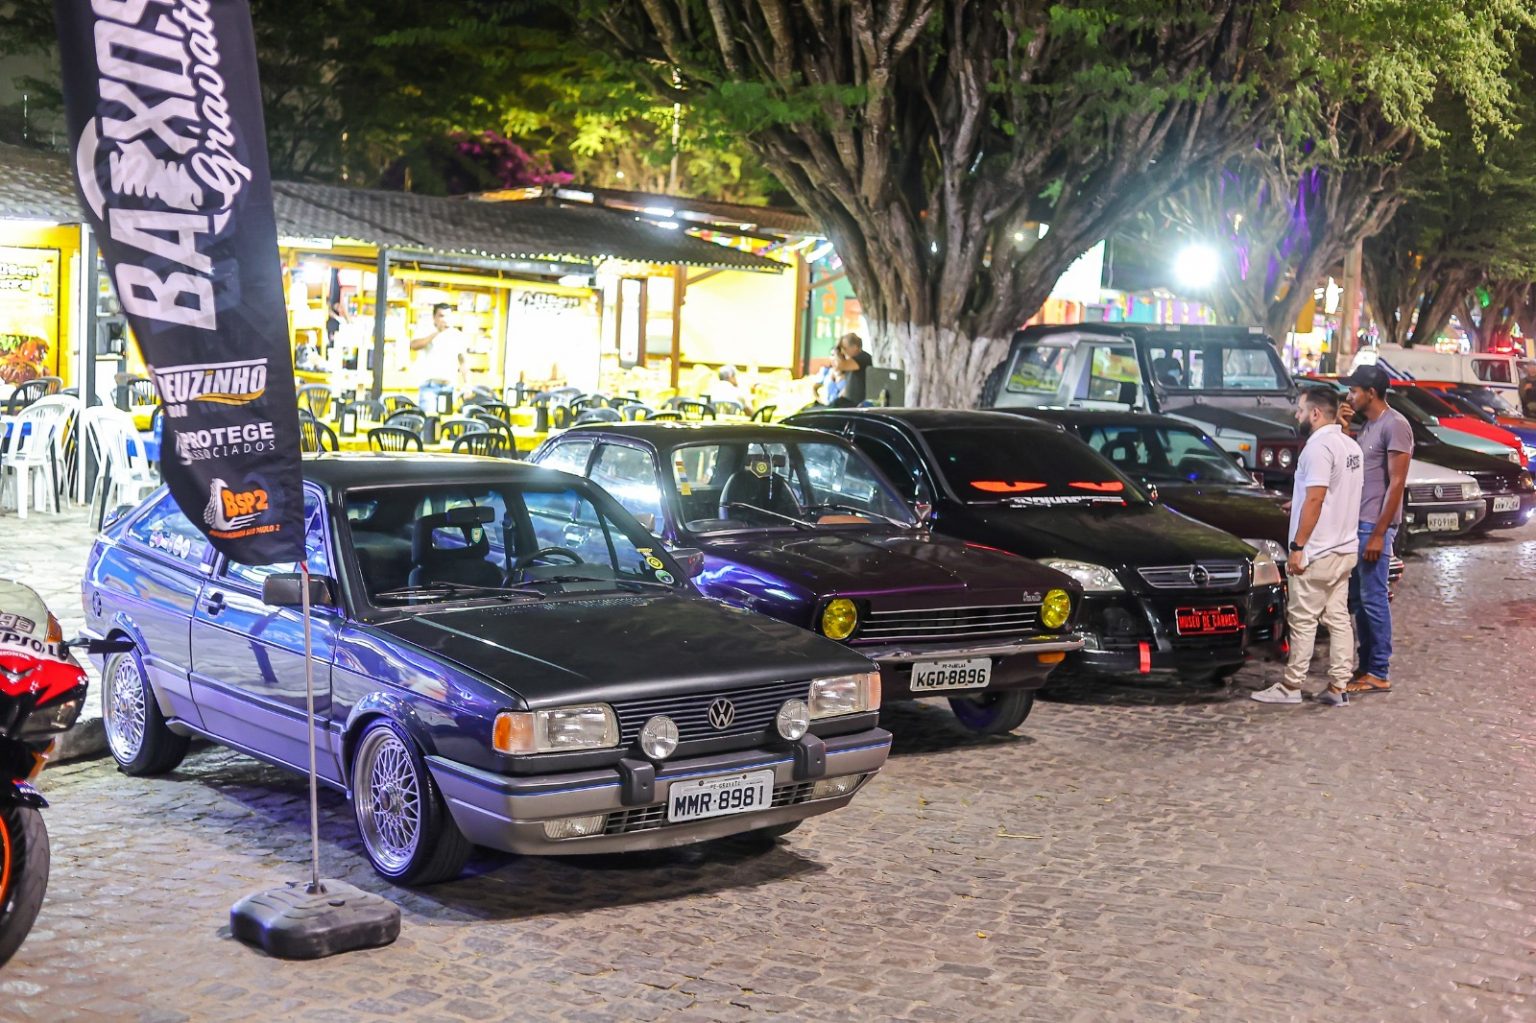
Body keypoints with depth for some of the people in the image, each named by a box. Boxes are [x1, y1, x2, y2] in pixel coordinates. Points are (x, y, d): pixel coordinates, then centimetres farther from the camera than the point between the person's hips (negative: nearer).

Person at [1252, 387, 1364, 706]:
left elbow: (1315, 499, -22)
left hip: (1317, 552, -9)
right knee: (1338, 617, 9)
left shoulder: (1319, 446, -17)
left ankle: (1291, 686, 4)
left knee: (1303, 620, -2)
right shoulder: (1351, 446, 13)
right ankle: (1338, 687, 10)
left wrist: (1297, 546, -20)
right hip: (1345, 549, 9)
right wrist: (1300, 504, 27)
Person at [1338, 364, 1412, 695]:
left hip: (1374, 525, -9)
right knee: (1358, 598, 12)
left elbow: (1396, 483, -18)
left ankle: (1380, 674, 1)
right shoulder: (1367, 425, 14)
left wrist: (1379, 533, -20)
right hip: (1357, 522, 9)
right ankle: (1367, 666, 19)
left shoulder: (1394, 425, -14)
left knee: (1373, 599, -5)